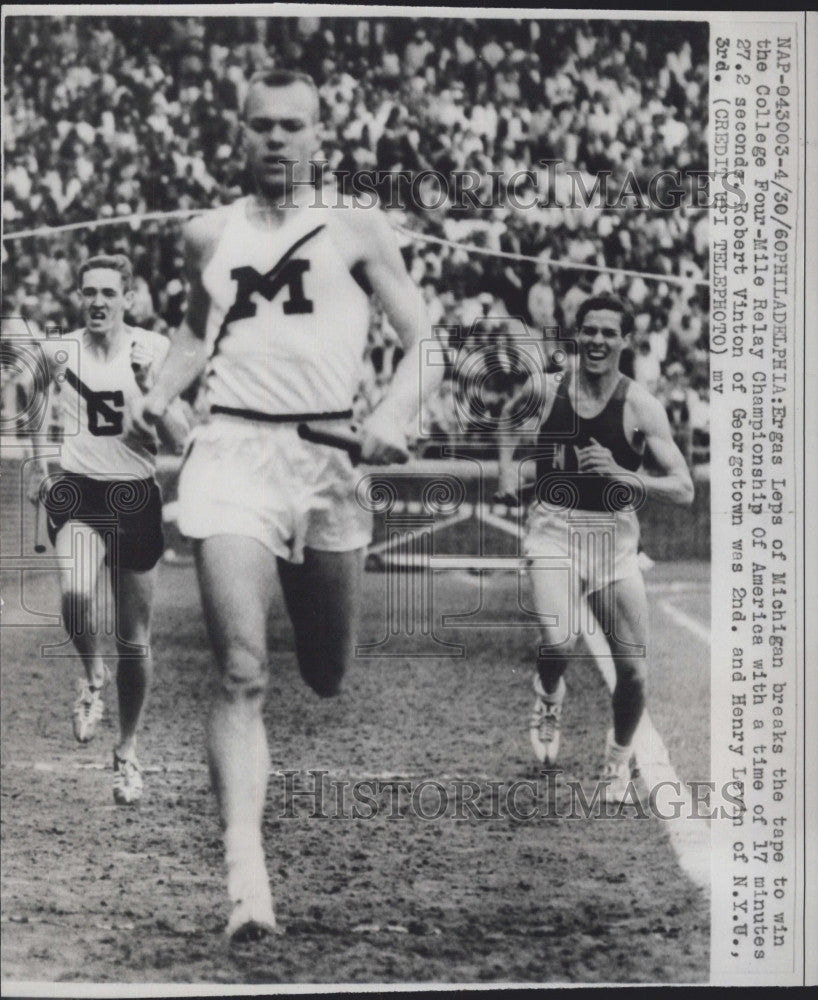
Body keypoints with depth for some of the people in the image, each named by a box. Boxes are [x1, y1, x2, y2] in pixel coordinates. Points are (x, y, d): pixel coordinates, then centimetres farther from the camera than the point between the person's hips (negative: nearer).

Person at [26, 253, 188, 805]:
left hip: (136, 497, 0)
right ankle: (92, 676, 1)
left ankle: (128, 750, 27)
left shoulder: (153, 350, -3)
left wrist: (148, 386, -19)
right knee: (76, 592, -31)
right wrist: (38, 461, 18)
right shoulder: (57, 351, 2)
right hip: (77, 492, 0)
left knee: (135, 639, 7)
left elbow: (179, 437, -5)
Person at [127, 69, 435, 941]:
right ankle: (245, 876, -19)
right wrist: (159, 393, 10)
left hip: (327, 453, 0)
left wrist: (394, 411, -14)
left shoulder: (356, 230, 7)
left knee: (329, 680, 9)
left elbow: (421, 339, 5)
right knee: (241, 675, -14)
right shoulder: (208, 234, 14)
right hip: (230, 447, 0)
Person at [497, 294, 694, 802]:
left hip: (615, 536, 1)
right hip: (555, 530, 0)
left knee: (633, 670, 3)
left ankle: (620, 756, 33)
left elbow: (684, 490, -13)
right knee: (560, 642, -27)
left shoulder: (641, 406, -8)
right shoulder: (546, 390, -2)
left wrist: (620, 474, -27)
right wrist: (508, 465, 3)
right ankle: (549, 695, 11)